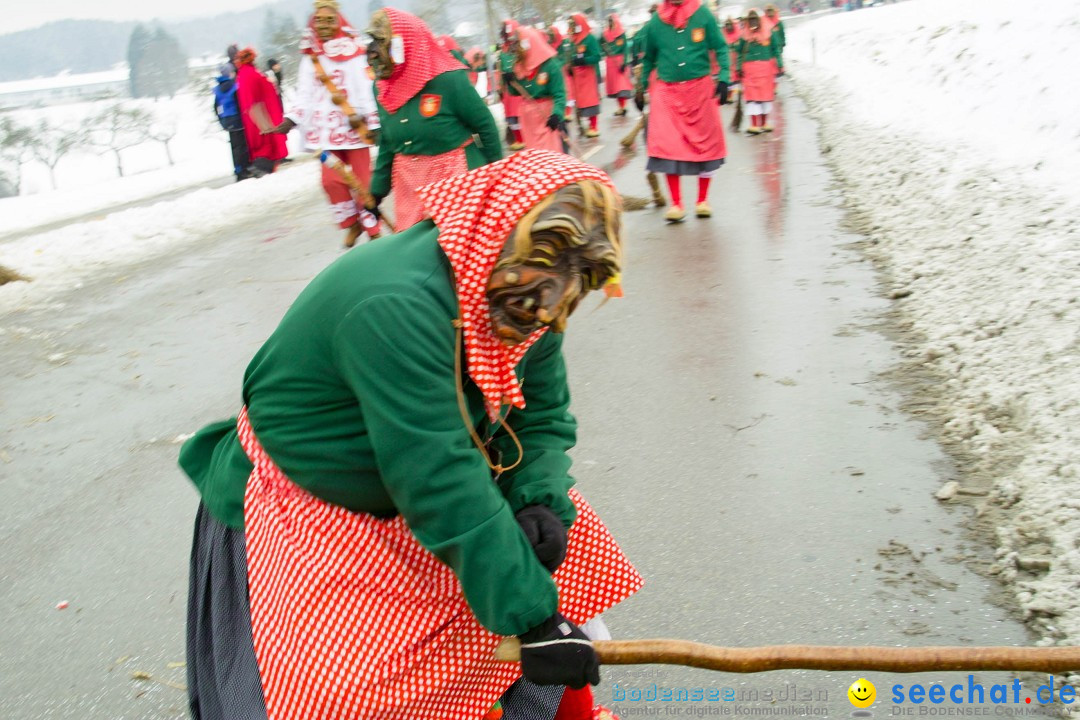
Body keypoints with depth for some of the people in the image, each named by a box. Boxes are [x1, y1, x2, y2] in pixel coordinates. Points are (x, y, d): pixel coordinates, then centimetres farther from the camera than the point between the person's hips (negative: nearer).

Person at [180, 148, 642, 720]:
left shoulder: (519, 303, -12)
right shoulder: (398, 307, -38)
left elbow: (543, 419, -4)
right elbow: (440, 483, -38)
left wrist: (540, 502, -25)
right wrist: (533, 616, -34)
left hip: (417, 487, 7)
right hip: (304, 510, -7)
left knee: (567, 534, 1)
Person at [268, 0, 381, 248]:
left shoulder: (353, 51, -1)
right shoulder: (309, 57, 8)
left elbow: (366, 90, -4)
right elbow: (305, 94, 8)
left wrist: (373, 124, -9)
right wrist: (291, 119, -6)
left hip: (356, 126, -3)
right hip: (327, 128, 3)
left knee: (363, 180, 0)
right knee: (331, 180, -7)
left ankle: (373, 229, 12)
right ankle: (352, 224, 13)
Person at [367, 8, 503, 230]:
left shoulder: (448, 80, -16)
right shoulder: (382, 88, 1)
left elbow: (485, 126, -7)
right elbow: (386, 143, 12)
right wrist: (377, 189, 12)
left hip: (457, 178, -5)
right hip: (409, 183, 5)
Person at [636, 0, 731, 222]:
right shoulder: (655, 22, 1)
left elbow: (720, 48, -1)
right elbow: (648, 59, 13)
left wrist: (723, 78, -11)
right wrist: (641, 88, 16)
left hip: (700, 88, 0)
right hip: (667, 91, 0)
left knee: (706, 143, 6)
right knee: (668, 145, -7)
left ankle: (702, 200, 21)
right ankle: (676, 204, 2)